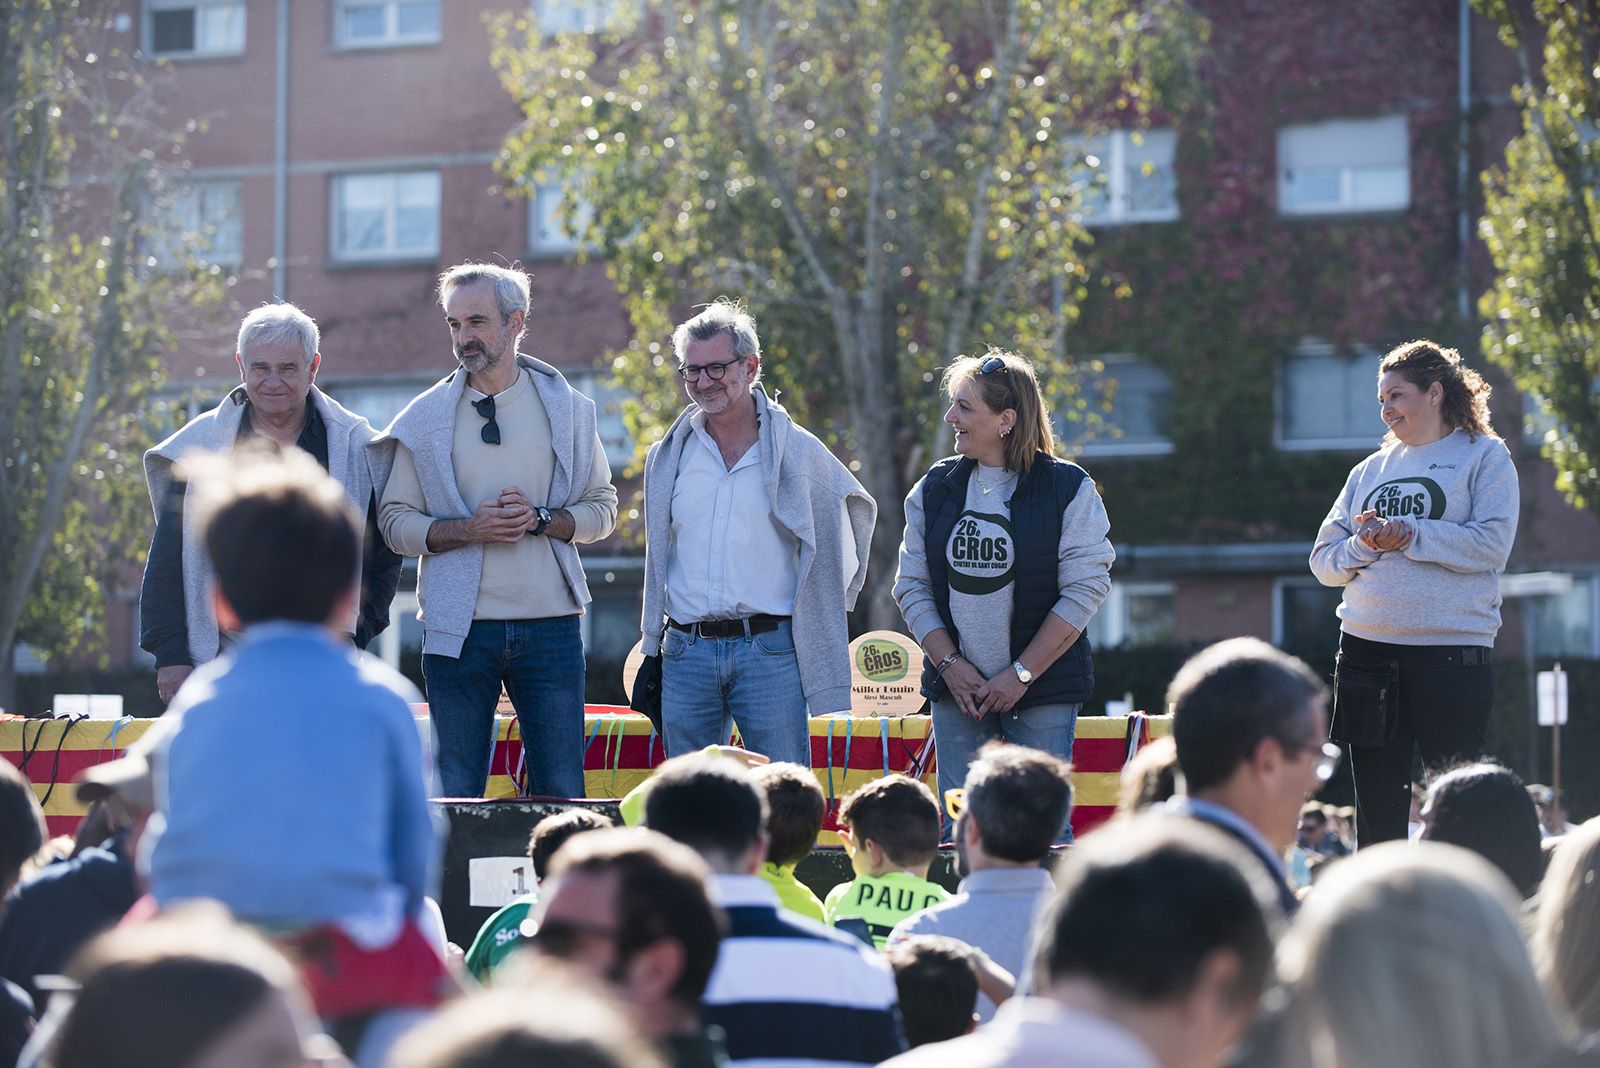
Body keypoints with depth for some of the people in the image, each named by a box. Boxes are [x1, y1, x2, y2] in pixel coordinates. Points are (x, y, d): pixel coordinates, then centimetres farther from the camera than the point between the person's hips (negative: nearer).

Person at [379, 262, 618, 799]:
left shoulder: (566, 408, 6)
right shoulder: (426, 417, 4)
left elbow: (603, 508, 9)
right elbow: (395, 521, 3)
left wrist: (541, 519, -11)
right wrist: (469, 529, -13)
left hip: (550, 628, 0)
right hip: (459, 629, 0)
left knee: (561, 794, 2)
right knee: (457, 796, 3)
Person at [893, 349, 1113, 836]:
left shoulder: (1068, 488, -4)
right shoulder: (935, 489, 8)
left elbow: (1085, 589, -7)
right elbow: (913, 586, 7)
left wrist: (1021, 674, -12)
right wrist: (950, 664, -6)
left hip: (1042, 691, -3)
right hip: (956, 688, 4)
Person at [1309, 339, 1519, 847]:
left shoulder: (1484, 457, 3)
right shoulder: (1371, 470, 17)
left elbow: (1492, 543, -11)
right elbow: (1323, 560, 13)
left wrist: (1407, 534, -12)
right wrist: (1362, 545, -7)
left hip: (1451, 650, -5)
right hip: (1366, 648, 5)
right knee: (1376, 809, 8)